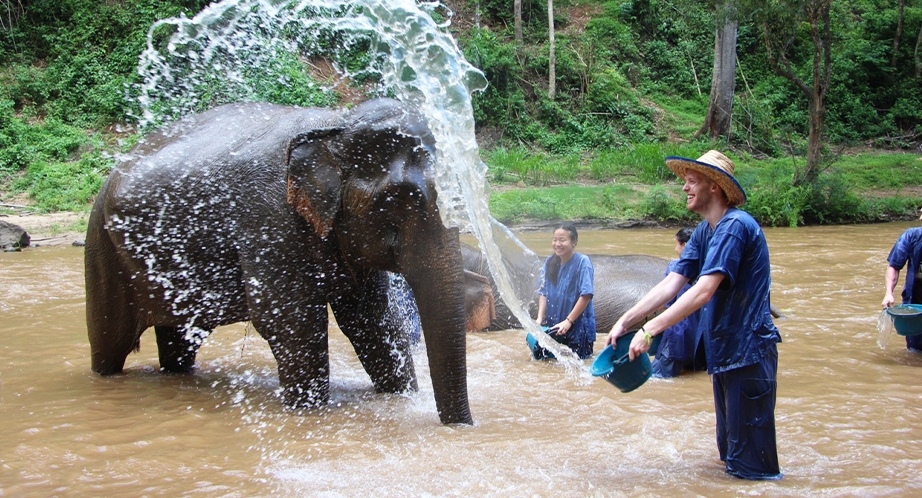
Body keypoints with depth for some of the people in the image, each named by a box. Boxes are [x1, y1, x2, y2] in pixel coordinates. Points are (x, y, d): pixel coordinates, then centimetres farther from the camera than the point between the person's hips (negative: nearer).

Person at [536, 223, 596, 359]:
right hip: (553, 325, 5)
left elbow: (586, 295, -19)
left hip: (578, 326, -5)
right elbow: (543, 292, 2)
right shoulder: (550, 262, 3)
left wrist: (568, 321, -21)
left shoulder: (582, 262, -14)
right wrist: (540, 318, -11)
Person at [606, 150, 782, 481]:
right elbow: (671, 284, 5)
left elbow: (703, 291, -28)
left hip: (748, 351, -10)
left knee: (751, 465, -2)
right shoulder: (705, 231, 10)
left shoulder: (734, 226, -20)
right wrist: (625, 321, -4)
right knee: (731, 451, 21)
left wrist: (650, 330, -29)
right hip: (725, 351, 10)